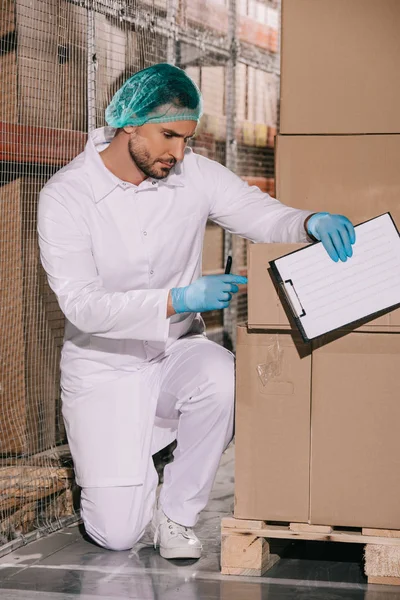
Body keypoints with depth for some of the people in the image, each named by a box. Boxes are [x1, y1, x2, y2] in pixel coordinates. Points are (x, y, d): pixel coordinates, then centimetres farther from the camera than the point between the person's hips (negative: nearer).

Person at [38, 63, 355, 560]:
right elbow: (82, 305, -23)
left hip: (177, 352, 3)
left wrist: (311, 223, -26)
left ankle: (176, 511, -11)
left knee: (222, 376, -35)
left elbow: (263, 215, -1)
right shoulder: (65, 196, -15)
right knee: (116, 534, -13)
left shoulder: (194, 174, -6)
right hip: (105, 368, -3)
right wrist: (179, 300, -35)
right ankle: (121, 467, 26)